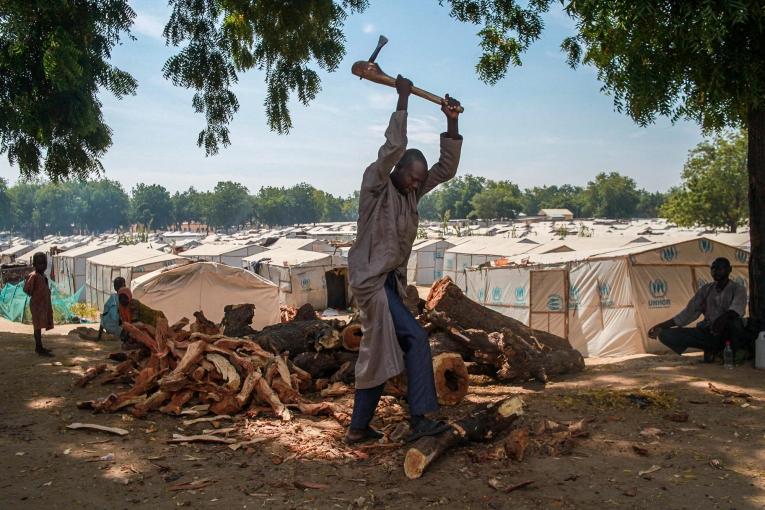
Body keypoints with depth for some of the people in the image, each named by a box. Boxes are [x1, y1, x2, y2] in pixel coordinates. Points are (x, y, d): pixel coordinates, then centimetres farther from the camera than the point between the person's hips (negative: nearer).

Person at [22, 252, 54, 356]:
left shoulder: (43, 275, 13)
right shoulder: (33, 276, -14)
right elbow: (26, 289, -19)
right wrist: (34, 296, -4)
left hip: (44, 304, 9)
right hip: (37, 305, -9)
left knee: (40, 326, 15)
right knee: (38, 326, -8)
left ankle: (38, 347, 23)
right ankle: (40, 349, -8)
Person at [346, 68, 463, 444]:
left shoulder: (412, 190, 12)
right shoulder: (375, 182, -8)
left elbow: (447, 168, 10)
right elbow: (393, 148, -24)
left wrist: (451, 122, 1)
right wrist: (402, 101, -19)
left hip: (391, 281, 9)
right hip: (371, 279, -9)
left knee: (381, 354, 11)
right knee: (415, 339, -18)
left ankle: (358, 427, 21)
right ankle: (420, 418, -17)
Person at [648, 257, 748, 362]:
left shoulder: (738, 289, -2)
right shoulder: (706, 290, 12)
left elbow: (737, 308, -24)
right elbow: (689, 313, 12)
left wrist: (723, 318, -47)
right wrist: (661, 326, 4)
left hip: (728, 333, -4)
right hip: (709, 332, 4)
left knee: (733, 320, -41)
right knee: (666, 335, -15)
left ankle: (739, 349, -8)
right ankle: (713, 348, -8)